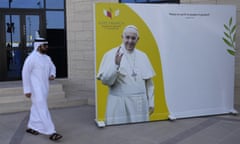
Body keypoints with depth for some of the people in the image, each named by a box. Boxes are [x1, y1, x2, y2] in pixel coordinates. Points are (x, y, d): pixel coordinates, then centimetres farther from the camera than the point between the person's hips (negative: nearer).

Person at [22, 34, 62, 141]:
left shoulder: (47, 57, 8)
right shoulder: (31, 58, -14)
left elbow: (52, 67, 24)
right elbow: (25, 73, -13)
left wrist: (52, 75, 0)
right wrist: (27, 90, -15)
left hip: (44, 87, 8)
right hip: (36, 89, -8)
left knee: (37, 108, 17)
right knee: (43, 110, -9)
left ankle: (31, 127, 32)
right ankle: (51, 133, -9)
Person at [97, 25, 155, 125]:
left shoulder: (142, 56, 8)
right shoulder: (111, 55, -4)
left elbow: (149, 82, 11)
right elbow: (105, 80, -9)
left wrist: (151, 103, 10)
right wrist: (116, 65, -21)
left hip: (140, 103, 4)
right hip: (119, 104, -3)